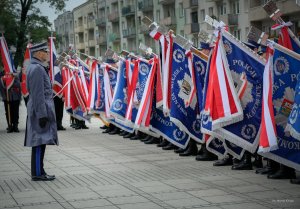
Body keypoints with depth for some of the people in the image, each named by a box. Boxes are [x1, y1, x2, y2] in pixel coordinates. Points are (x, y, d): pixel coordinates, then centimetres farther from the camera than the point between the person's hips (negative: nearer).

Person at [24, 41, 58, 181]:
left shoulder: (37, 68, 17)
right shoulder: (37, 69, -16)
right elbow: (38, 95, -21)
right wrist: (42, 115, -22)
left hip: (42, 111, 10)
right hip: (41, 111, -10)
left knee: (40, 143, 12)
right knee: (40, 142, -7)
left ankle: (38, 172, 16)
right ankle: (37, 173, -3)